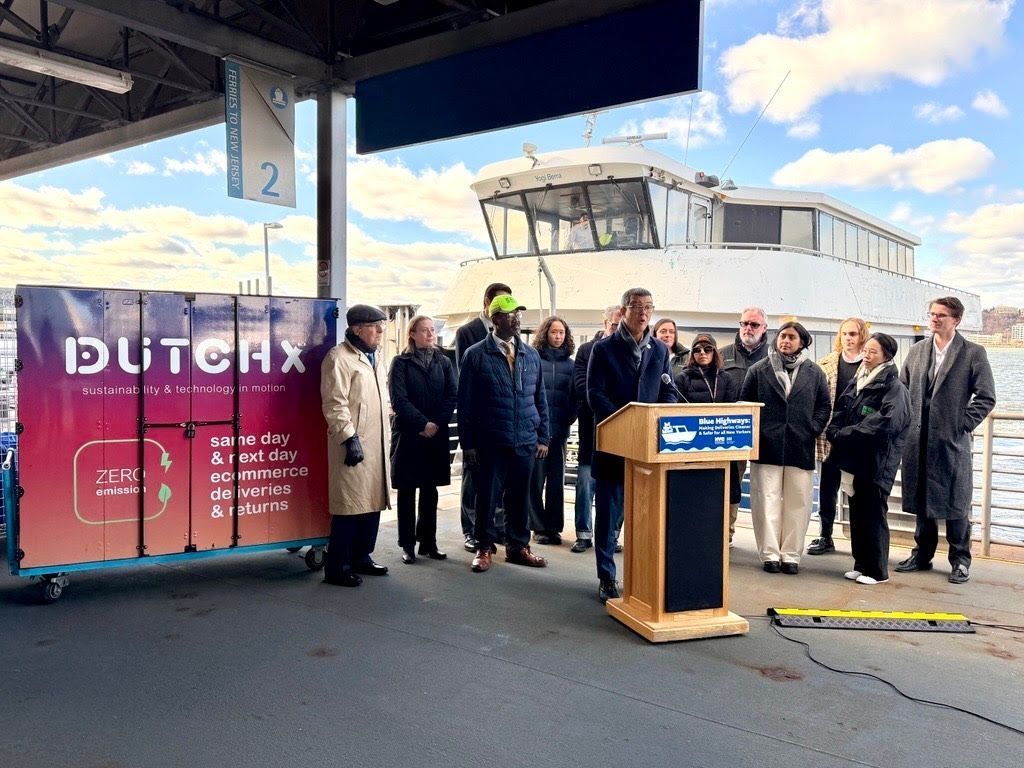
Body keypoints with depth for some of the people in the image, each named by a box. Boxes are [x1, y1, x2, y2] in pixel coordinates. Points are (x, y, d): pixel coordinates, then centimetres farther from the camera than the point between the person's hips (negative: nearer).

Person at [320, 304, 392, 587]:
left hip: (377, 443, 9)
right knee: (350, 505, -5)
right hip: (354, 445, -9)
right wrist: (350, 438, -20)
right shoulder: (339, 358, -10)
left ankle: (361, 557, 24)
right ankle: (337, 567, 4)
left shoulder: (376, 356, 17)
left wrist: (387, 434, 21)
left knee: (373, 502, 12)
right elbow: (335, 404, -16)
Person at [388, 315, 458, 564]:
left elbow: (452, 395, 0)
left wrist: (436, 423, -12)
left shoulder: (443, 362, 9)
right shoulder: (401, 363, -1)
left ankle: (428, 542, 17)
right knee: (407, 492, 3)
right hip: (408, 434, -3)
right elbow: (399, 399, -10)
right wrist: (423, 424, -15)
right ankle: (407, 545, 11)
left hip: (436, 435, 3)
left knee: (430, 491, 9)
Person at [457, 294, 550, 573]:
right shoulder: (476, 355, -3)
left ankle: (518, 546, 26)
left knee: (519, 496, 11)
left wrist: (542, 436, 8)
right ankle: (484, 548, 21)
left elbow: (540, 399, 13)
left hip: (525, 441, 3)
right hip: (489, 442, -3)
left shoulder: (531, 355, 9)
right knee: (486, 496, 6)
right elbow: (465, 402, -3)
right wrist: (468, 443, -5)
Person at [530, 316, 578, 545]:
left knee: (557, 480, 9)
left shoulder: (570, 364, 8)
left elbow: (573, 395, 9)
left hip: (559, 429, 3)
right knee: (536, 480, 3)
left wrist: (570, 418, -3)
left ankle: (554, 527, 18)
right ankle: (538, 527, 13)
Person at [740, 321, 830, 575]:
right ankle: (770, 554, 8)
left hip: (801, 449, 1)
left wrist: (813, 430, -1)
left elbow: (824, 405, 12)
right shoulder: (759, 370, 4)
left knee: (797, 504, 5)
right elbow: (745, 404, 6)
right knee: (767, 501, 1)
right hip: (767, 448, -1)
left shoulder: (813, 372, 8)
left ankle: (791, 554, 15)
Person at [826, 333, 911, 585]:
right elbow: (839, 411, 14)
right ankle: (861, 565, 25)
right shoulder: (857, 381, 12)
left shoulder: (894, 387, -10)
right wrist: (835, 432, -6)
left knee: (873, 516, 1)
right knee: (856, 514, 13)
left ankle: (877, 570, 12)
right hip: (853, 459, 7)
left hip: (877, 463, -7)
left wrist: (847, 434, -18)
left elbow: (887, 422, -22)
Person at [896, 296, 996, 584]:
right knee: (920, 501, 13)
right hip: (917, 441, 4)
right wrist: (908, 421, 5)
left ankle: (960, 560, 16)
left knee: (955, 504, 3)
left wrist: (963, 424, -10)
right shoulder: (917, 351, 10)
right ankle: (922, 554, 25)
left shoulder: (973, 353, -3)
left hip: (952, 442, -4)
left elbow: (986, 397, -5)